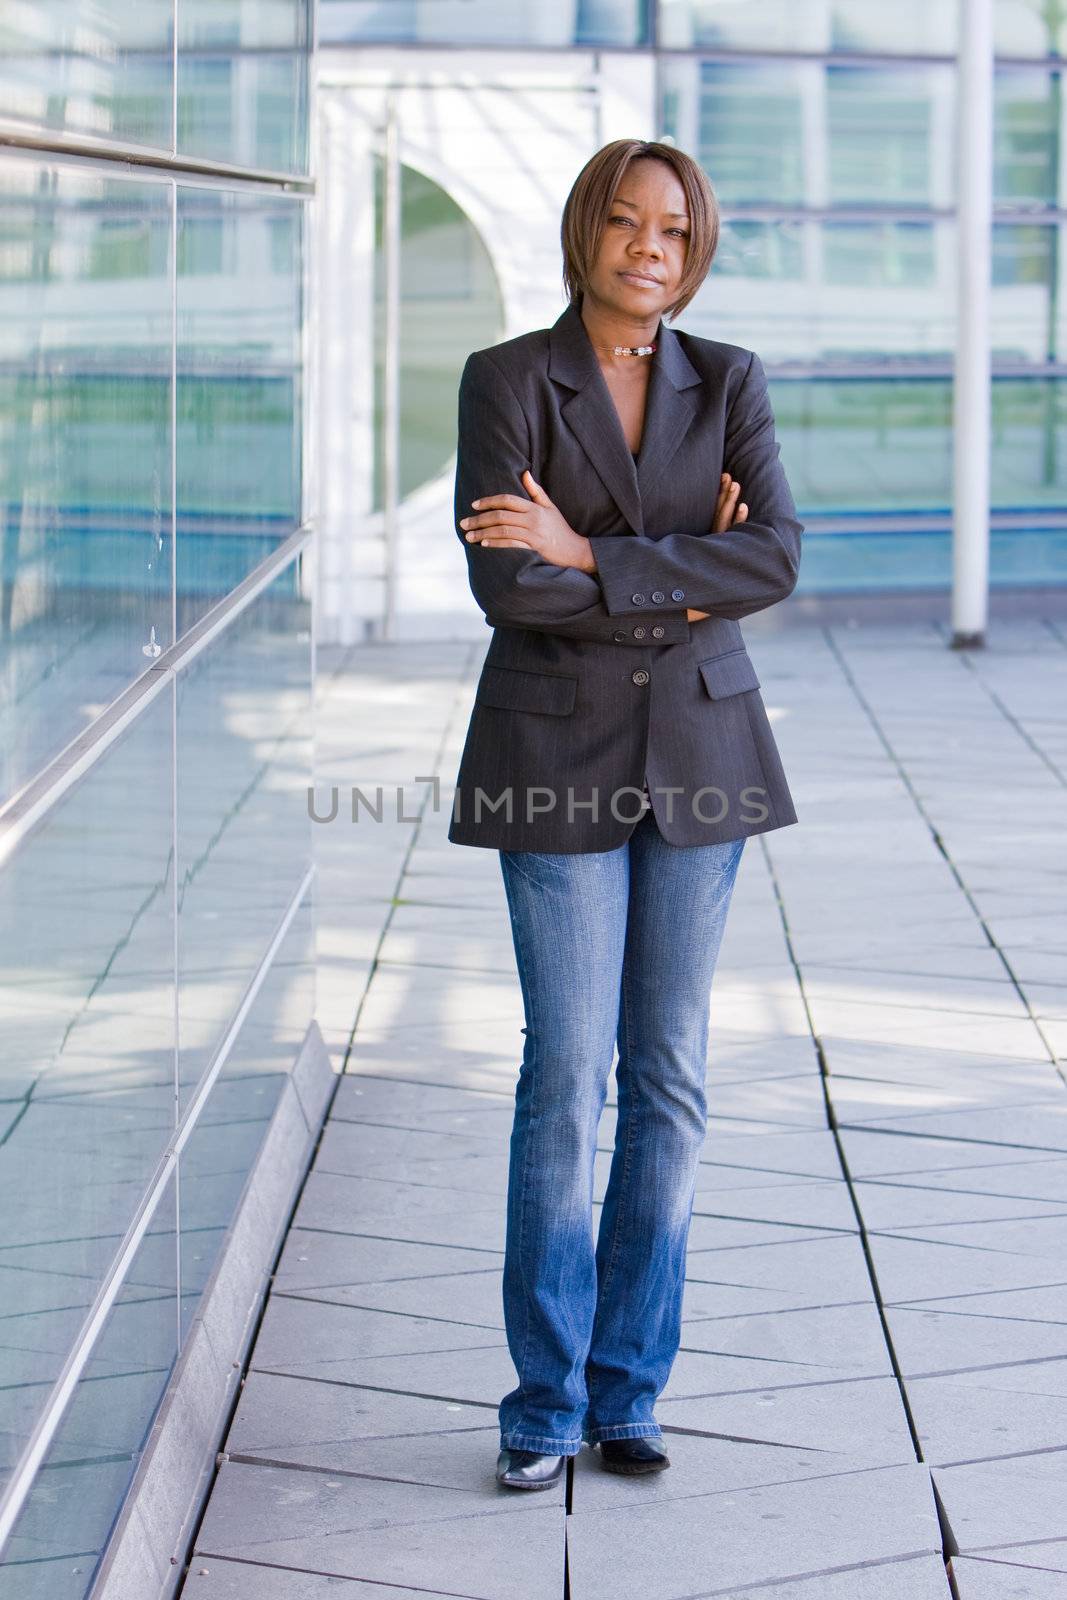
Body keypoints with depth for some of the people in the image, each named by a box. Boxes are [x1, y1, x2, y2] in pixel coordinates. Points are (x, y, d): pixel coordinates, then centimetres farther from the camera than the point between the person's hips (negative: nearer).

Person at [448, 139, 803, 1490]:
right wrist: (682, 590, -9)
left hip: (700, 754, 3)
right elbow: (503, 582, -13)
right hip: (557, 758, -3)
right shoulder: (506, 379, -1)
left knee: (670, 1079, 4)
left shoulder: (729, 383, 7)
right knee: (566, 1080, -4)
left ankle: (628, 1390, 14)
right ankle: (545, 1402, 8)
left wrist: (590, 555, -15)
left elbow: (775, 559, -8)